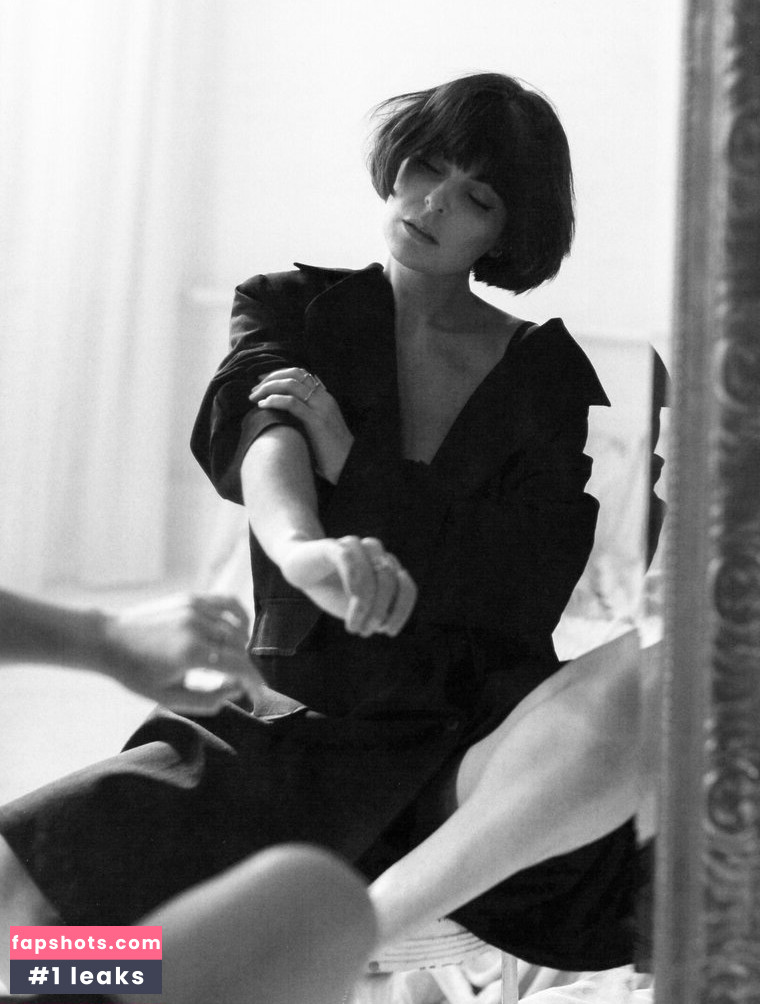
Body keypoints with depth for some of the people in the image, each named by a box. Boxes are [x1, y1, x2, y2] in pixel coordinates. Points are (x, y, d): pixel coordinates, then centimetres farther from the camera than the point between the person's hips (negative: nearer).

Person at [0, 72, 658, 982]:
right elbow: (251, 429, -17)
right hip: (299, 728, -1)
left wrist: (351, 461, -13)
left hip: (482, 750, 2)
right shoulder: (291, 309, 8)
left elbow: (523, 596, -6)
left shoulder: (549, 373, 6)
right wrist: (302, 548, -40)